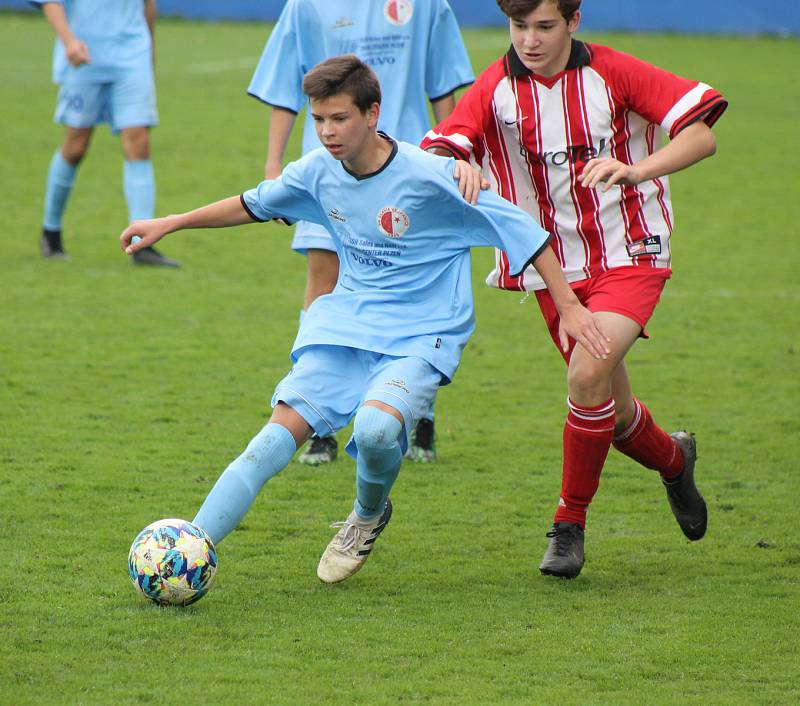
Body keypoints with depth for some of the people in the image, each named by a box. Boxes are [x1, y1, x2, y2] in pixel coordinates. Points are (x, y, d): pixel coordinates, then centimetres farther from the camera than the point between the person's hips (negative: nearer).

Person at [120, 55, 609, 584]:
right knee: (281, 432, -14)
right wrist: (170, 224, 21)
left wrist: (569, 307, -9)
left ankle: (369, 514, 3)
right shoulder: (319, 172, 0)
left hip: (420, 337, -4)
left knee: (376, 429, -32)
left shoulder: (431, 177, -17)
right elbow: (252, 206, 20)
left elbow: (522, 228, -10)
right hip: (343, 327, 5)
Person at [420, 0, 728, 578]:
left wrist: (636, 169, -30)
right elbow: (437, 154, -19)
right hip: (553, 268, 3)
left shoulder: (613, 74, -9)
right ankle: (674, 460, 46)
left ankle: (571, 524, -9)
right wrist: (454, 168, -43)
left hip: (630, 254, -3)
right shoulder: (495, 90, -6)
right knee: (613, 414, 11)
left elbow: (701, 136, -12)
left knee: (588, 372, -25)